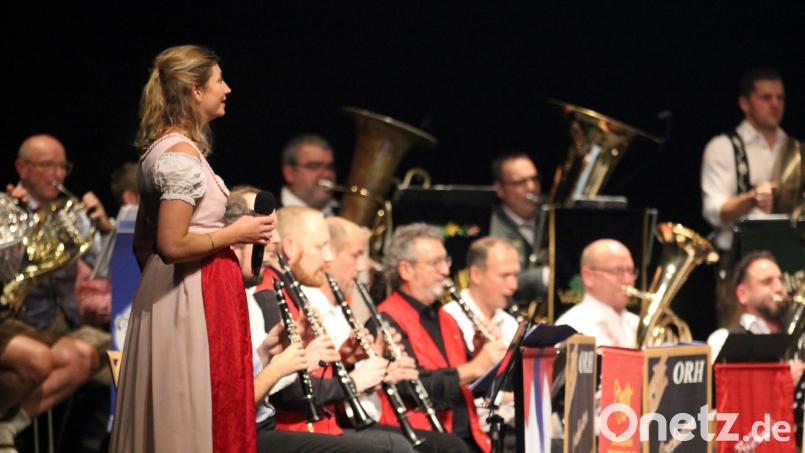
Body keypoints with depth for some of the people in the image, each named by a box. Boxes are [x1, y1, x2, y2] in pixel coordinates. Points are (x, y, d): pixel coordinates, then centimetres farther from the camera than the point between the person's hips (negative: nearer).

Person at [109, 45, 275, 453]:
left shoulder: (162, 148, 13)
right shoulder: (183, 156, -17)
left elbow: (144, 238, 19)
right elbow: (172, 245, -24)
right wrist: (235, 233, -12)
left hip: (170, 293, 10)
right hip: (194, 297, -10)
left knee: (170, 418, 12)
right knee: (197, 419, -6)